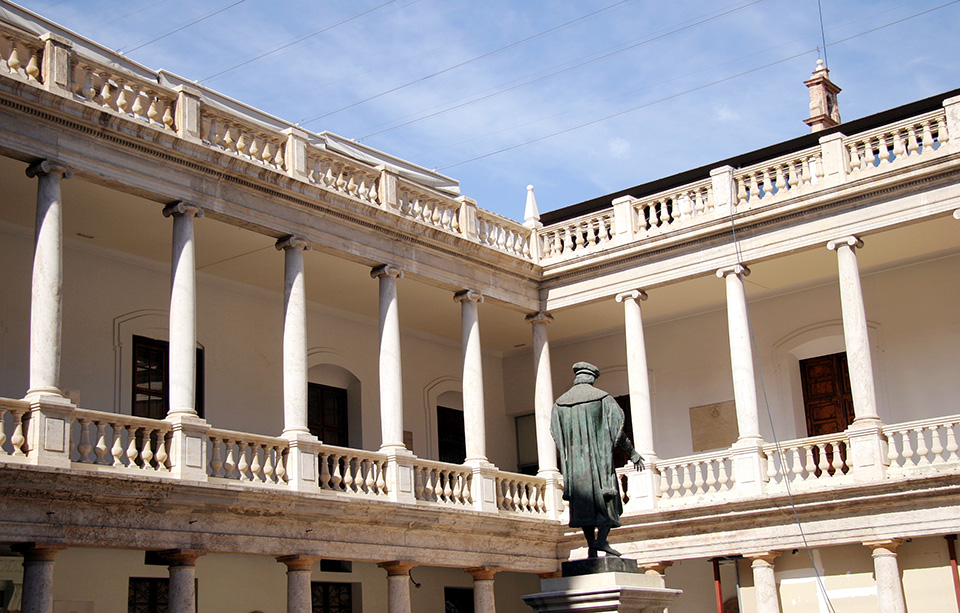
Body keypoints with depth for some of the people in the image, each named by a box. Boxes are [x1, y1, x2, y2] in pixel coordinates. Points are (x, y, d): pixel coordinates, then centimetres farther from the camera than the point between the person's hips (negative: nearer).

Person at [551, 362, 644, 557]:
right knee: (607, 499, 4)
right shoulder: (602, 398, -1)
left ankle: (591, 547, -1)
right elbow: (618, 427, -3)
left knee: (585, 503, 5)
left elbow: (555, 433, 9)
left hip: (574, 460, 3)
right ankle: (601, 539, -13)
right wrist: (632, 452, 4)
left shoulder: (560, 403, 8)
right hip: (599, 457, -3)